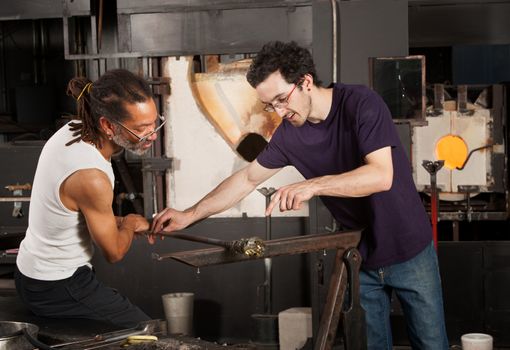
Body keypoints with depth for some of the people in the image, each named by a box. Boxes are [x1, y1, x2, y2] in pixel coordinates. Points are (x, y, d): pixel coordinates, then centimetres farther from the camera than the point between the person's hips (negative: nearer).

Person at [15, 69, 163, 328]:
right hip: (56, 290, -9)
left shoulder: (72, 131, -6)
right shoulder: (91, 178, -32)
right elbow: (114, 253, -16)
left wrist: (117, 222, 5)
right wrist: (130, 224, 3)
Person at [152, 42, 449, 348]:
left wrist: (312, 186, -40)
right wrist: (190, 215, 1)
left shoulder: (360, 103, -20)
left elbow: (381, 175, -31)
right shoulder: (289, 132, -4)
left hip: (409, 251, -4)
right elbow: (248, 178, 7)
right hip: (360, 255, 4)